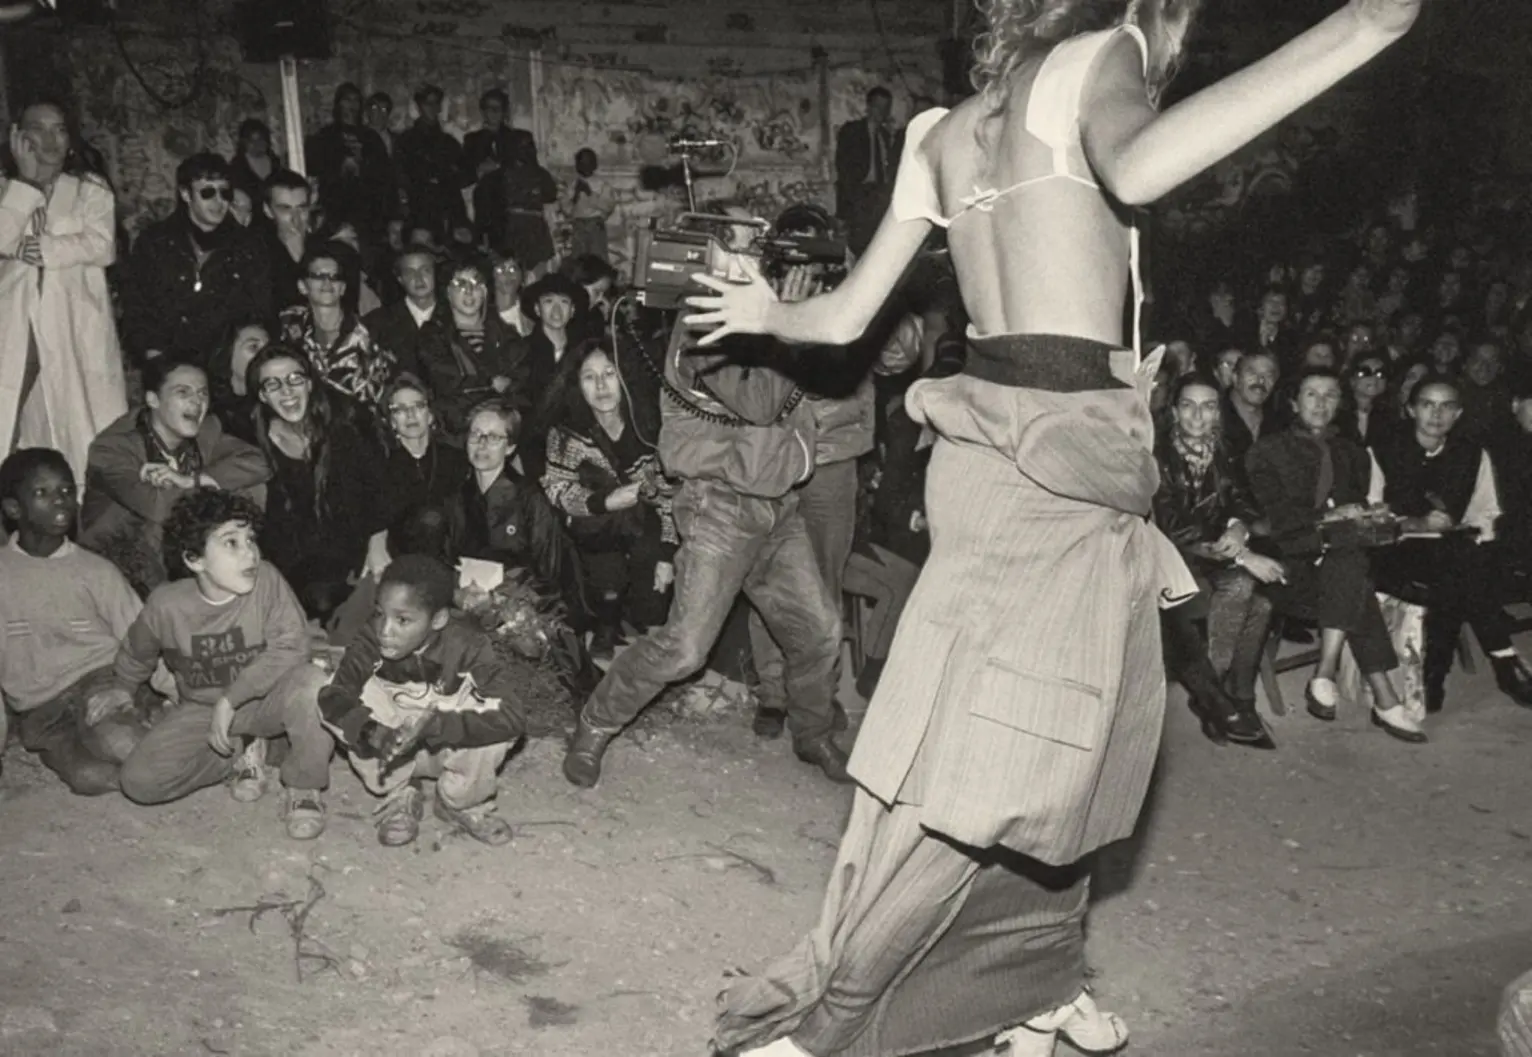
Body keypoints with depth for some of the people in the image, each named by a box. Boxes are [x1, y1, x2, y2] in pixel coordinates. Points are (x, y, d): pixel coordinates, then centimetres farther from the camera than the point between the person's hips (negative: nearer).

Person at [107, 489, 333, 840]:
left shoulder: (266, 581, -22)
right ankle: (240, 755, 8)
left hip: (264, 701, -2)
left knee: (310, 681, -36)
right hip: (200, 711, 2)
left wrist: (231, 699, -28)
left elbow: (290, 649, -28)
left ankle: (304, 789, -13)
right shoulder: (166, 605, -15)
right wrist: (125, 690, 24)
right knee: (139, 780, -18)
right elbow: (136, 654, 8)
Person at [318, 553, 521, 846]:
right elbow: (334, 695, -26)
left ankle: (461, 804, -3)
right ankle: (400, 797, -4)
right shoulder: (373, 640, -20)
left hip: (452, 752, -2)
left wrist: (432, 724, -45)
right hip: (393, 754, 2)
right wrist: (371, 729, -46)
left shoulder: (467, 645, -26)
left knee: (494, 722, -33)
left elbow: (511, 716, -36)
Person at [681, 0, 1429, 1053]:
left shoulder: (943, 131, 16)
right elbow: (1136, 167, -30)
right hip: (1058, 449, -9)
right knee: (982, 768, -5)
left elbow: (843, 318, 15)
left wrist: (768, 314, 36)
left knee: (1065, 737, 19)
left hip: (1002, 437, 9)